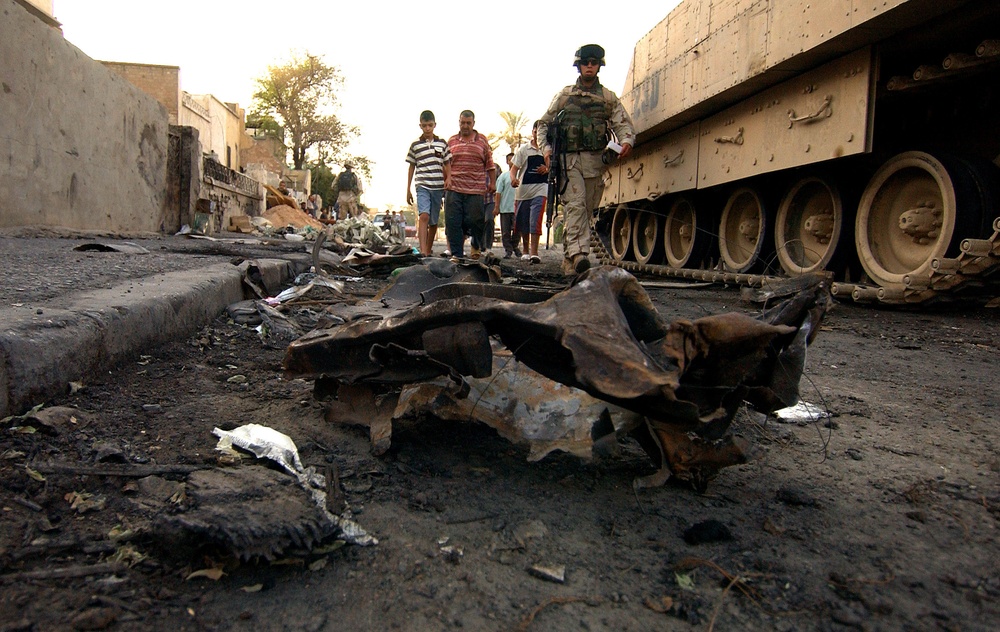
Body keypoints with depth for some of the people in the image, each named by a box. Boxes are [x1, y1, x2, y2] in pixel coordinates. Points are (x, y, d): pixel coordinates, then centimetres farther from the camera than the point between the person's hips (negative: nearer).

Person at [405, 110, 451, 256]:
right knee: (424, 216, -20)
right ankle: (423, 252, -28)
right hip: (422, 185, -2)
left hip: (439, 187, 2)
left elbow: (448, 166, 14)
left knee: (434, 222, 7)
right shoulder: (415, 145, 7)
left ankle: (428, 251, 20)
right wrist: (408, 190, 10)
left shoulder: (442, 143, 10)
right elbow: (411, 168, 12)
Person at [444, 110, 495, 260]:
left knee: (475, 220, -1)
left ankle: (476, 246, 26)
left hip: (476, 190, -1)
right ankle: (456, 253, 3)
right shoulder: (451, 141, 13)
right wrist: (446, 179, 6)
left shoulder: (482, 140, 9)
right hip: (454, 189, 2)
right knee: (453, 222, -3)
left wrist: (492, 182, 6)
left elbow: (490, 164, 10)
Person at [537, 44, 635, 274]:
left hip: (595, 161, 2)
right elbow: (544, 124, 17)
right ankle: (578, 253, -30)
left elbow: (623, 124, 6)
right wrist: (546, 148, 0)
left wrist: (626, 141, -17)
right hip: (568, 159, -2)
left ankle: (569, 258, 13)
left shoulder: (609, 98, 15)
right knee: (575, 205, -19)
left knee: (587, 210, 4)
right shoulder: (564, 95, 14)